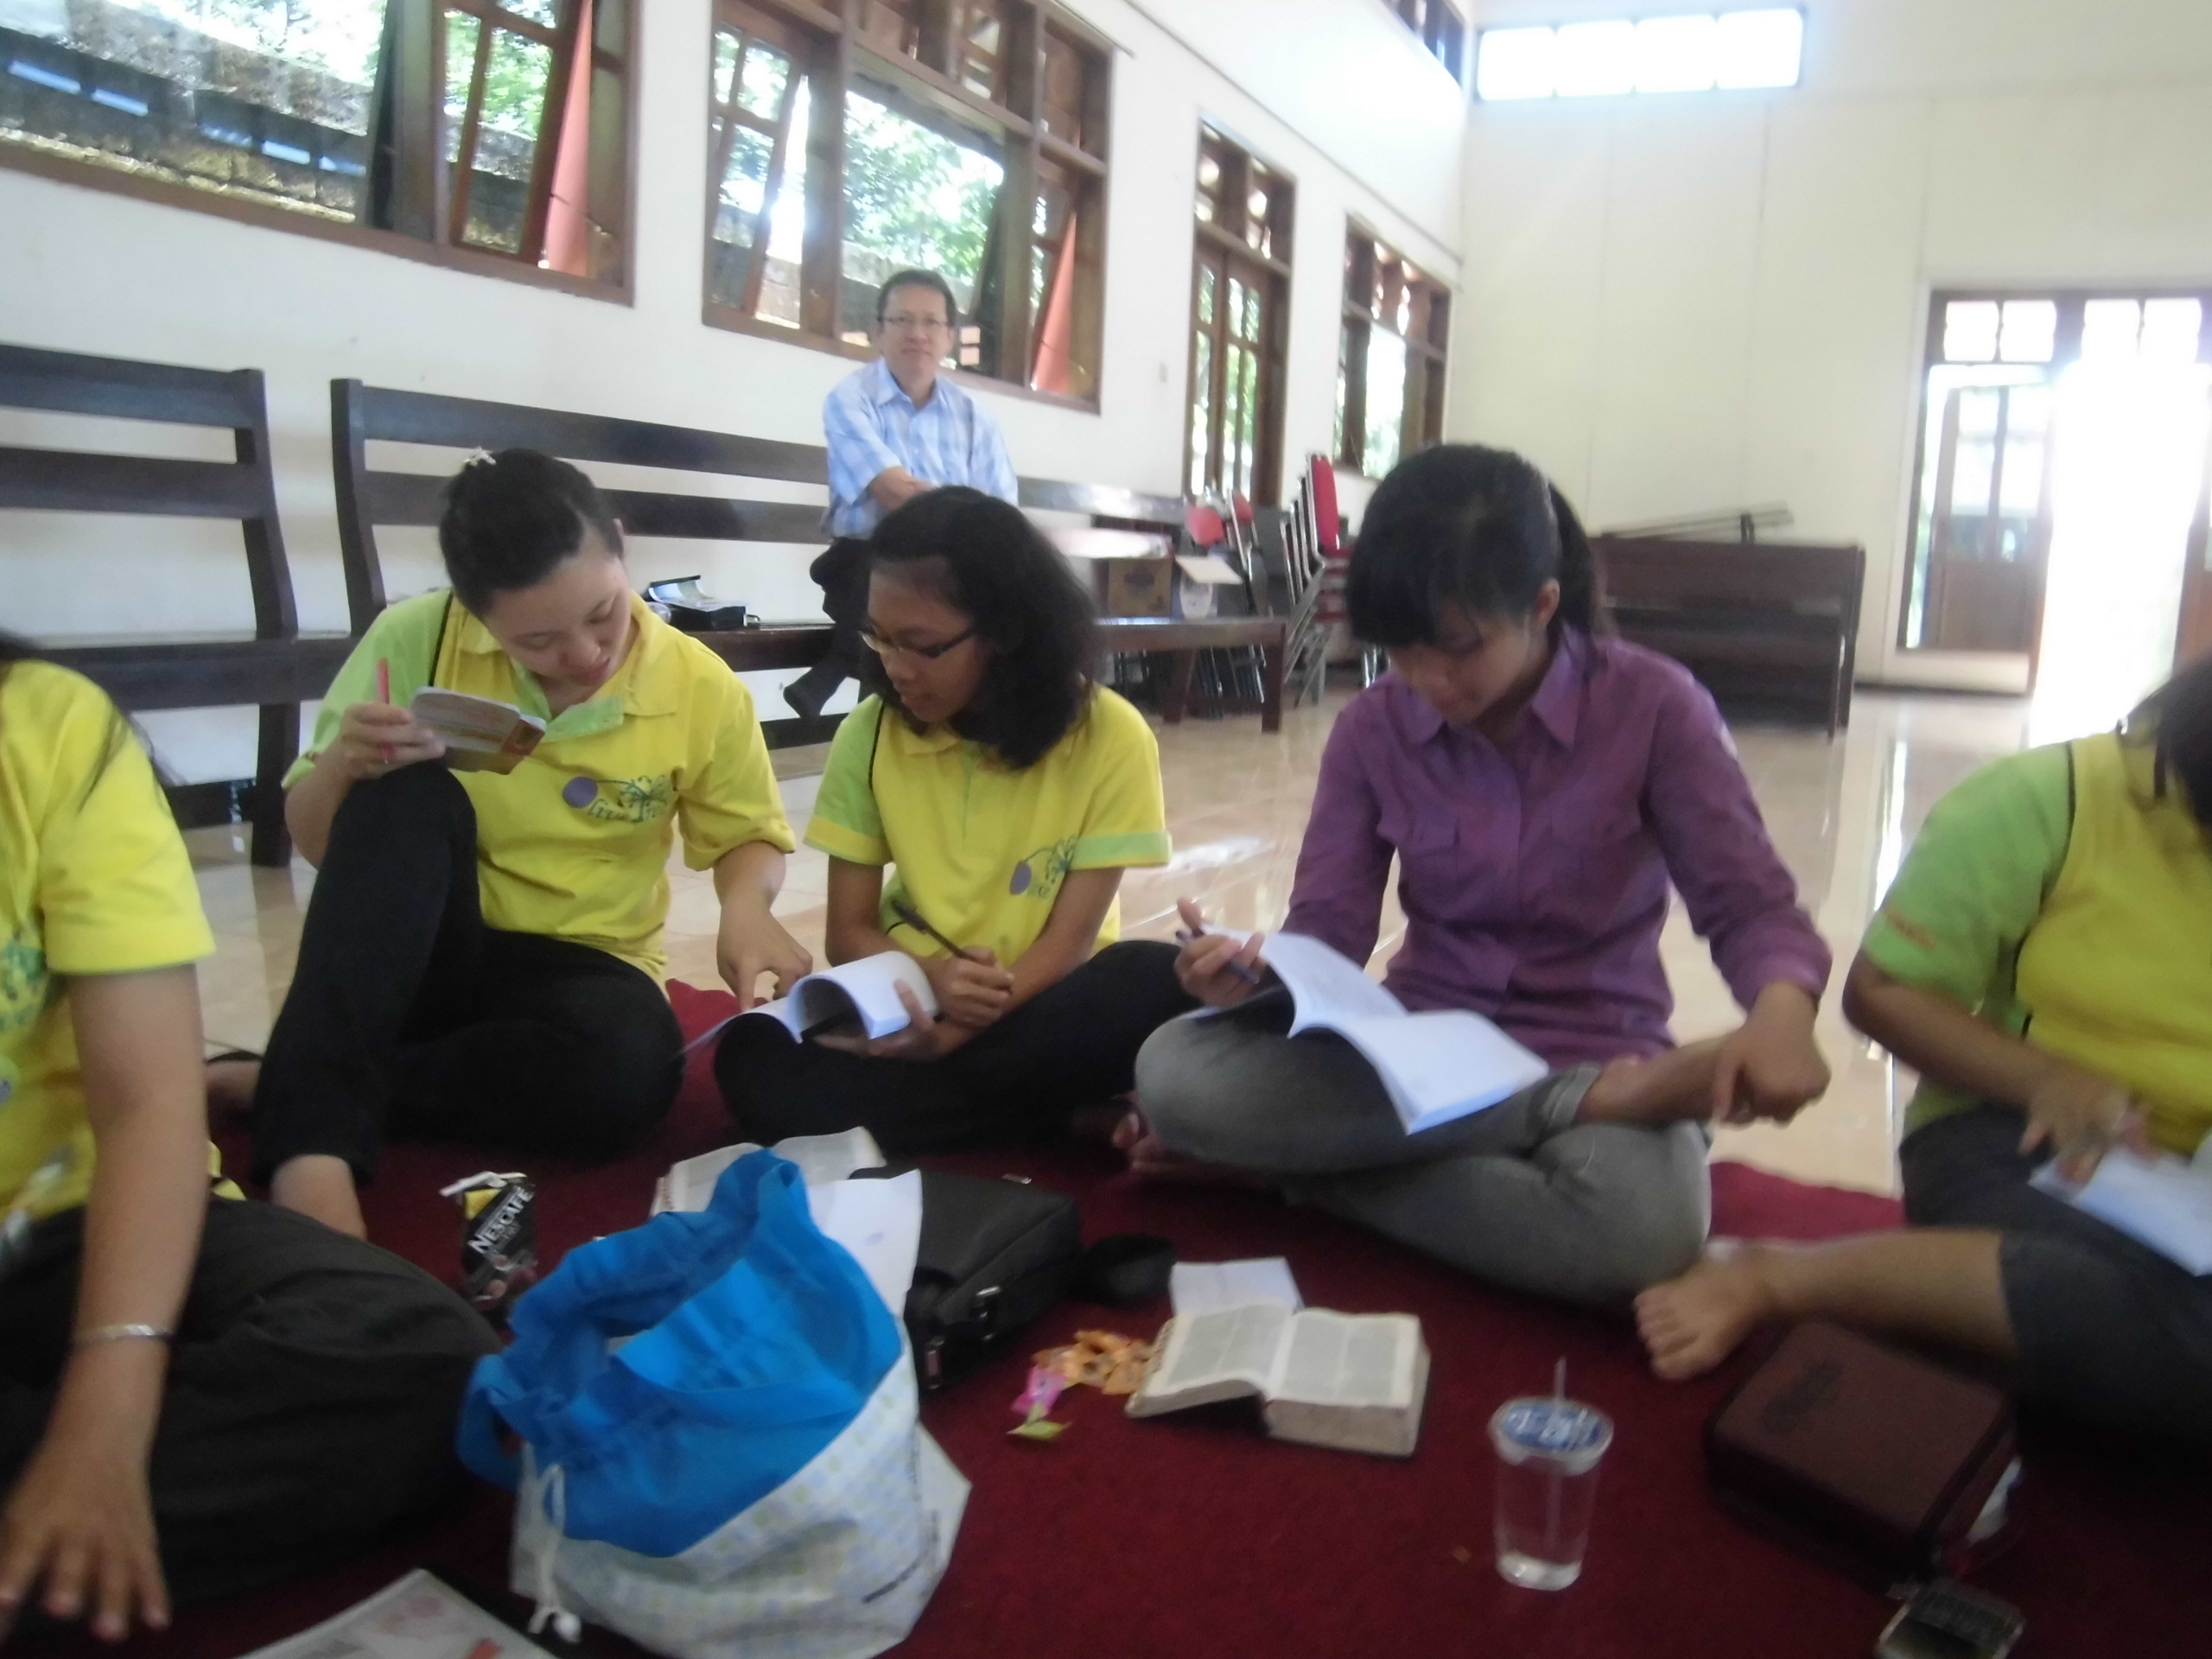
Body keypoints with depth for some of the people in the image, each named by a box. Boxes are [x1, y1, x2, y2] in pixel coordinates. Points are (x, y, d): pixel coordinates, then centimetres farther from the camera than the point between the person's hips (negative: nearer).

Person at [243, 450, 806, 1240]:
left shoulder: (702, 690, -10)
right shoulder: (415, 640, -11)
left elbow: (749, 837, 5)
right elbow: (313, 842, -3)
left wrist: (747, 906, -19)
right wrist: (342, 766, -26)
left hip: (577, 966, 1)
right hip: (416, 953, 0)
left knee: (630, 1070, -35)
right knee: (408, 793, -31)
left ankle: (308, 1085, -17)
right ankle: (311, 1135, -36)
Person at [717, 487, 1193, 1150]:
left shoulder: (1110, 737, -12)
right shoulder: (870, 734, -4)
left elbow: (1070, 941, -12)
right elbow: (849, 932, -1)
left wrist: (954, 1034, -27)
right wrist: (931, 978, -22)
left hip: (1045, 1007, -1)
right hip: (916, 1006, 2)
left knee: (1156, 985, -33)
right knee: (756, 1062, -27)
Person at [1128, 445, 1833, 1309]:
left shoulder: (1654, 705, -9)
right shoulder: (1372, 728, -2)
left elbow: (1749, 903, -6)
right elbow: (1327, 932, -3)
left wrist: (1782, 1007, -30)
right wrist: (1255, 976, -27)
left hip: (1598, 1057, -3)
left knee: (1638, 1234, -40)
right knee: (1174, 1072, -27)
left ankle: (1308, 1153, -16)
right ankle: (1595, 1105, -21)